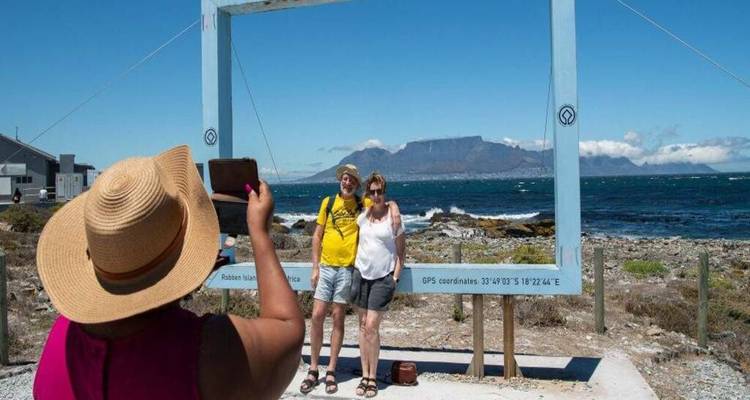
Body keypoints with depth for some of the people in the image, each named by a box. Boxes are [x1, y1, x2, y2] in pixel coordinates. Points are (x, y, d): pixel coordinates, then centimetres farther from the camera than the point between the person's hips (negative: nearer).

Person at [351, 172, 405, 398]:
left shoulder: (393, 216, -4)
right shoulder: (362, 215, 5)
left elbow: (401, 251, 0)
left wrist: (395, 278, -6)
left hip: (383, 277, -4)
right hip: (361, 273, 4)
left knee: (372, 326, -7)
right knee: (363, 325, 6)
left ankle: (373, 378, 5)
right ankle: (364, 375, 15)